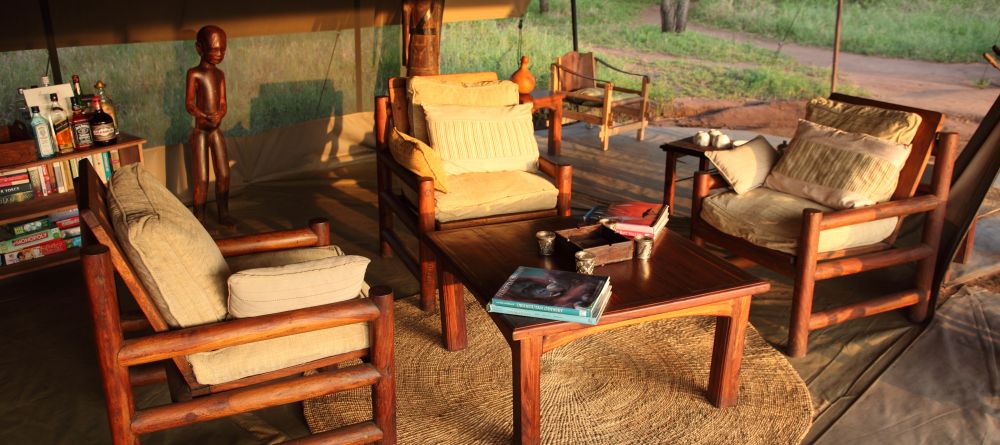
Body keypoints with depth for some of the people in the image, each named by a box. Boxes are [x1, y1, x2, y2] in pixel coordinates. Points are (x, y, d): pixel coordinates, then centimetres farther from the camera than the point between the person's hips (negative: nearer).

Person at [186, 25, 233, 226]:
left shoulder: (220, 74, 8)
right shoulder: (194, 73, -7)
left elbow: (223, 103, 5)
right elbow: (189, 103, -12)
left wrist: (219, 116, -17)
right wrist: (205, 117, -28)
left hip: (216, 131, 5)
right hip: (200, 132, -5)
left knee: (224, 175, 10)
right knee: (202, 180, -2)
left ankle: (223, 214, 23)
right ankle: (199, 221, 8)